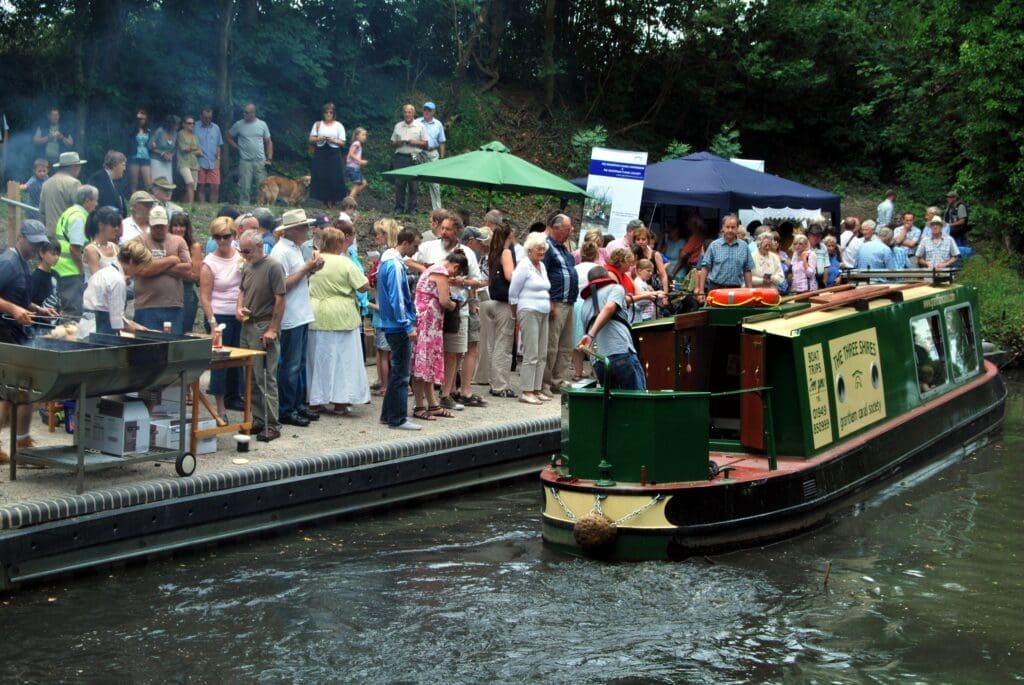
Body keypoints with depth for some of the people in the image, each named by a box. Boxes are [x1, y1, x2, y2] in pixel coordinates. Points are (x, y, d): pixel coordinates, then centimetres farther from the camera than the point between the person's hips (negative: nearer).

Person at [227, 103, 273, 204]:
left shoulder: (262, 124, 5)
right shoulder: (238, 125, 2)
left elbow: (269, 142, 9)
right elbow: (229, 138, 13)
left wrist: (269, 159, 2)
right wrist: (238, 148, 2)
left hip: (260, 161, 1)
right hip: (245, 161, -1)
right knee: (245, 187, -3)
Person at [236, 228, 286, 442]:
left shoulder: (273, 267, -12)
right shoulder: (247, 267, 12)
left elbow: (280, 300, -13)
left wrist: (272, 329, -15)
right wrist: (239, 308, 3)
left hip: (264, 328, -8)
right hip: (247, 326, 8)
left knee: (265, 378, -7)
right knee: (250, 378, 12)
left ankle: (271, 425, -2)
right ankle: (258, 420, 20)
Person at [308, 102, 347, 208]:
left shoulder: (338, 125, 5)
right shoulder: (318, 124, 10)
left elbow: (342, 143, 1)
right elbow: (311, 139, 7)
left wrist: (332, 140, -16)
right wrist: (319, 139, -13)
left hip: (334, 155, -1)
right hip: (320, 154, 1)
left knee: (333, 179, -6)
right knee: (321, 178, -3)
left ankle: (331, 203, 0)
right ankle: (325, 203, 3)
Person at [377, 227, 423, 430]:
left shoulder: (390, 261, 13)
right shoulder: (395, 266, -18)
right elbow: (397, 299, -21)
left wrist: (408, 321, 21)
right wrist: (408, 326, -18)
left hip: (394, 325, 10)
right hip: (398, 326, -10)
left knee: (396, 371, 16)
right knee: (401, 374, -4)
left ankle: (388, 414, 23)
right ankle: (398, 419, 1)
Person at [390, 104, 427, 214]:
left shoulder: (420, 126, 7)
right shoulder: (398, 126, 14)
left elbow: (425, 144, 6)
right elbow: (392, 143, 18)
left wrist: (415, 142, -12)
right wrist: (398, 143, -5)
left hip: (414, 158, -2)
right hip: (400, 158, 2)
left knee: (413, 184, -3)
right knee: (399, 183, -3)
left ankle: (412, 208, 3)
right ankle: (399, 208, 2)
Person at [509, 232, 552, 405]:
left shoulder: (542, 266, 17)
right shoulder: (524, 266, -7)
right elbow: (512, 293, -5)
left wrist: (549, 306, 16)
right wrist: (517, 316, 0)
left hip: (543, 313, 8)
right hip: (529, 312, -8)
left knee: (542, 355, 7)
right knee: (531, 354, -10)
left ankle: (537, 389, 12)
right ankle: (526, 392, -8)